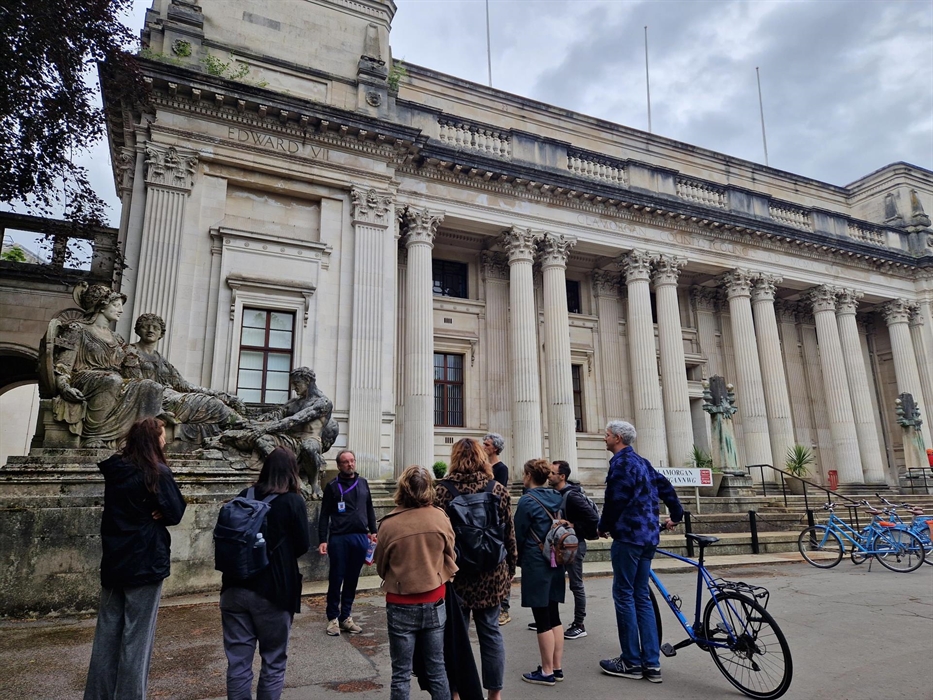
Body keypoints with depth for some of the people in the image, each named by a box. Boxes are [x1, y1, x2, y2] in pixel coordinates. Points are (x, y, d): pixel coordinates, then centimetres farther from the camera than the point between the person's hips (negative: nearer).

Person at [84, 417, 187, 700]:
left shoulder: (115, 470, 6)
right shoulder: (157, 472, -15)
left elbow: (119, 510, 15)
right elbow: (175, 513, -15)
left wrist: (144, 514, 1)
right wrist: (154, 514, 0)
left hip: (113, 560, 7)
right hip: (145, 562, -7)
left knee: (107, 632, 15)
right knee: (136, 637, 2)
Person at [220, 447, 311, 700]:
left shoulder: (243, 497, 3)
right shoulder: (293, 501, -10)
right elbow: (303, 546, -6)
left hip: (235, 588, 4)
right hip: (273, 590, -4)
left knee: (238, 661, 11)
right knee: (273, 660, 13)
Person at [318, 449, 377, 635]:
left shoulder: (363, 483, 10)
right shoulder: (332, 486, -1)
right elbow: (324, 515, -2)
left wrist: (373, 531, 8)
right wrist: (322, 540, -9)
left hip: (361, 538, 3)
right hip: (338, 538, -3)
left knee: (352, 580, 10)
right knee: (336, 579, 3)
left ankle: (346, 616, 20)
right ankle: (333, 618, 16)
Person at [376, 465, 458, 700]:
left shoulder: (389, 524, -16)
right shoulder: (440, 518, -11)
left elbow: (381, 568, 0)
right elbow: (451, 558, 3)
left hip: (401, 606, -2)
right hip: (434, 603, 2)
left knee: (401, 674, 10)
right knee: (436, 669, 15)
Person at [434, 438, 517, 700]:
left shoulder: (443, 490, -10)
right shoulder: (499, 490, -4)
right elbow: (509, 534, 1)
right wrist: (510, 569, 12)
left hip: (456, 573, -2)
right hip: (491, 573, 2)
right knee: (490, 631, 13)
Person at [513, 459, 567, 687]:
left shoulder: (527, 500, -14)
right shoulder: (557, 497, 5)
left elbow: (518, 535, -8)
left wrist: (518, 560, 8)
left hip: (536, 564, -7)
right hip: (555, 562, 7)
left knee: (542, 619, 1)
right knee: (553, 616, 14)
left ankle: (547, 672, 10)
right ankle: (557, 668, 22)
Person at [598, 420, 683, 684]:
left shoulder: (621, 462, -12)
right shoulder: (641, 462, 16)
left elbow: (615, 500, -17)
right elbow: (666, 487, 23)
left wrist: (604, 527, -2)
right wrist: (675, 514, 36)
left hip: (628, 535, -9)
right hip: (648, 536, 9)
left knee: (624, 595, -1)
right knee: (641, 597, 11)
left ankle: (631, 661, 6)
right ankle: (651, 663, 13)